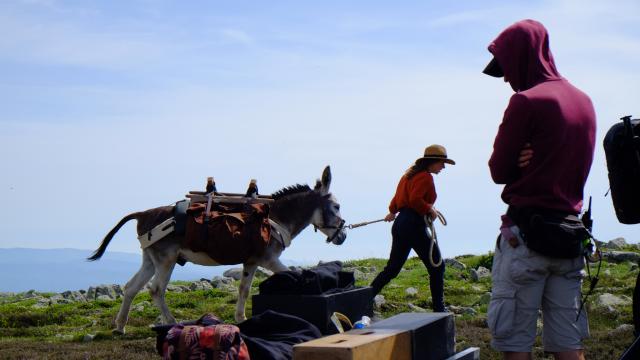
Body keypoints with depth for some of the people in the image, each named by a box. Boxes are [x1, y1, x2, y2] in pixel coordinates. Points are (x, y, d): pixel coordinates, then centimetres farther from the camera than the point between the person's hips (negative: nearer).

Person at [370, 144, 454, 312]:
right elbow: (415, 199, -23)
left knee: (392, 268, 13)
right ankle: (439, 308, 2)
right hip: (414, 224, -9)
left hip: (400, 223, 9)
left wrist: (392, 211, 35)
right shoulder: (426, 177, -10)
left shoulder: (410, 174, 18)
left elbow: (398, 197, 22)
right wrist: (430, 210, -11)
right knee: (437, 266, 1)